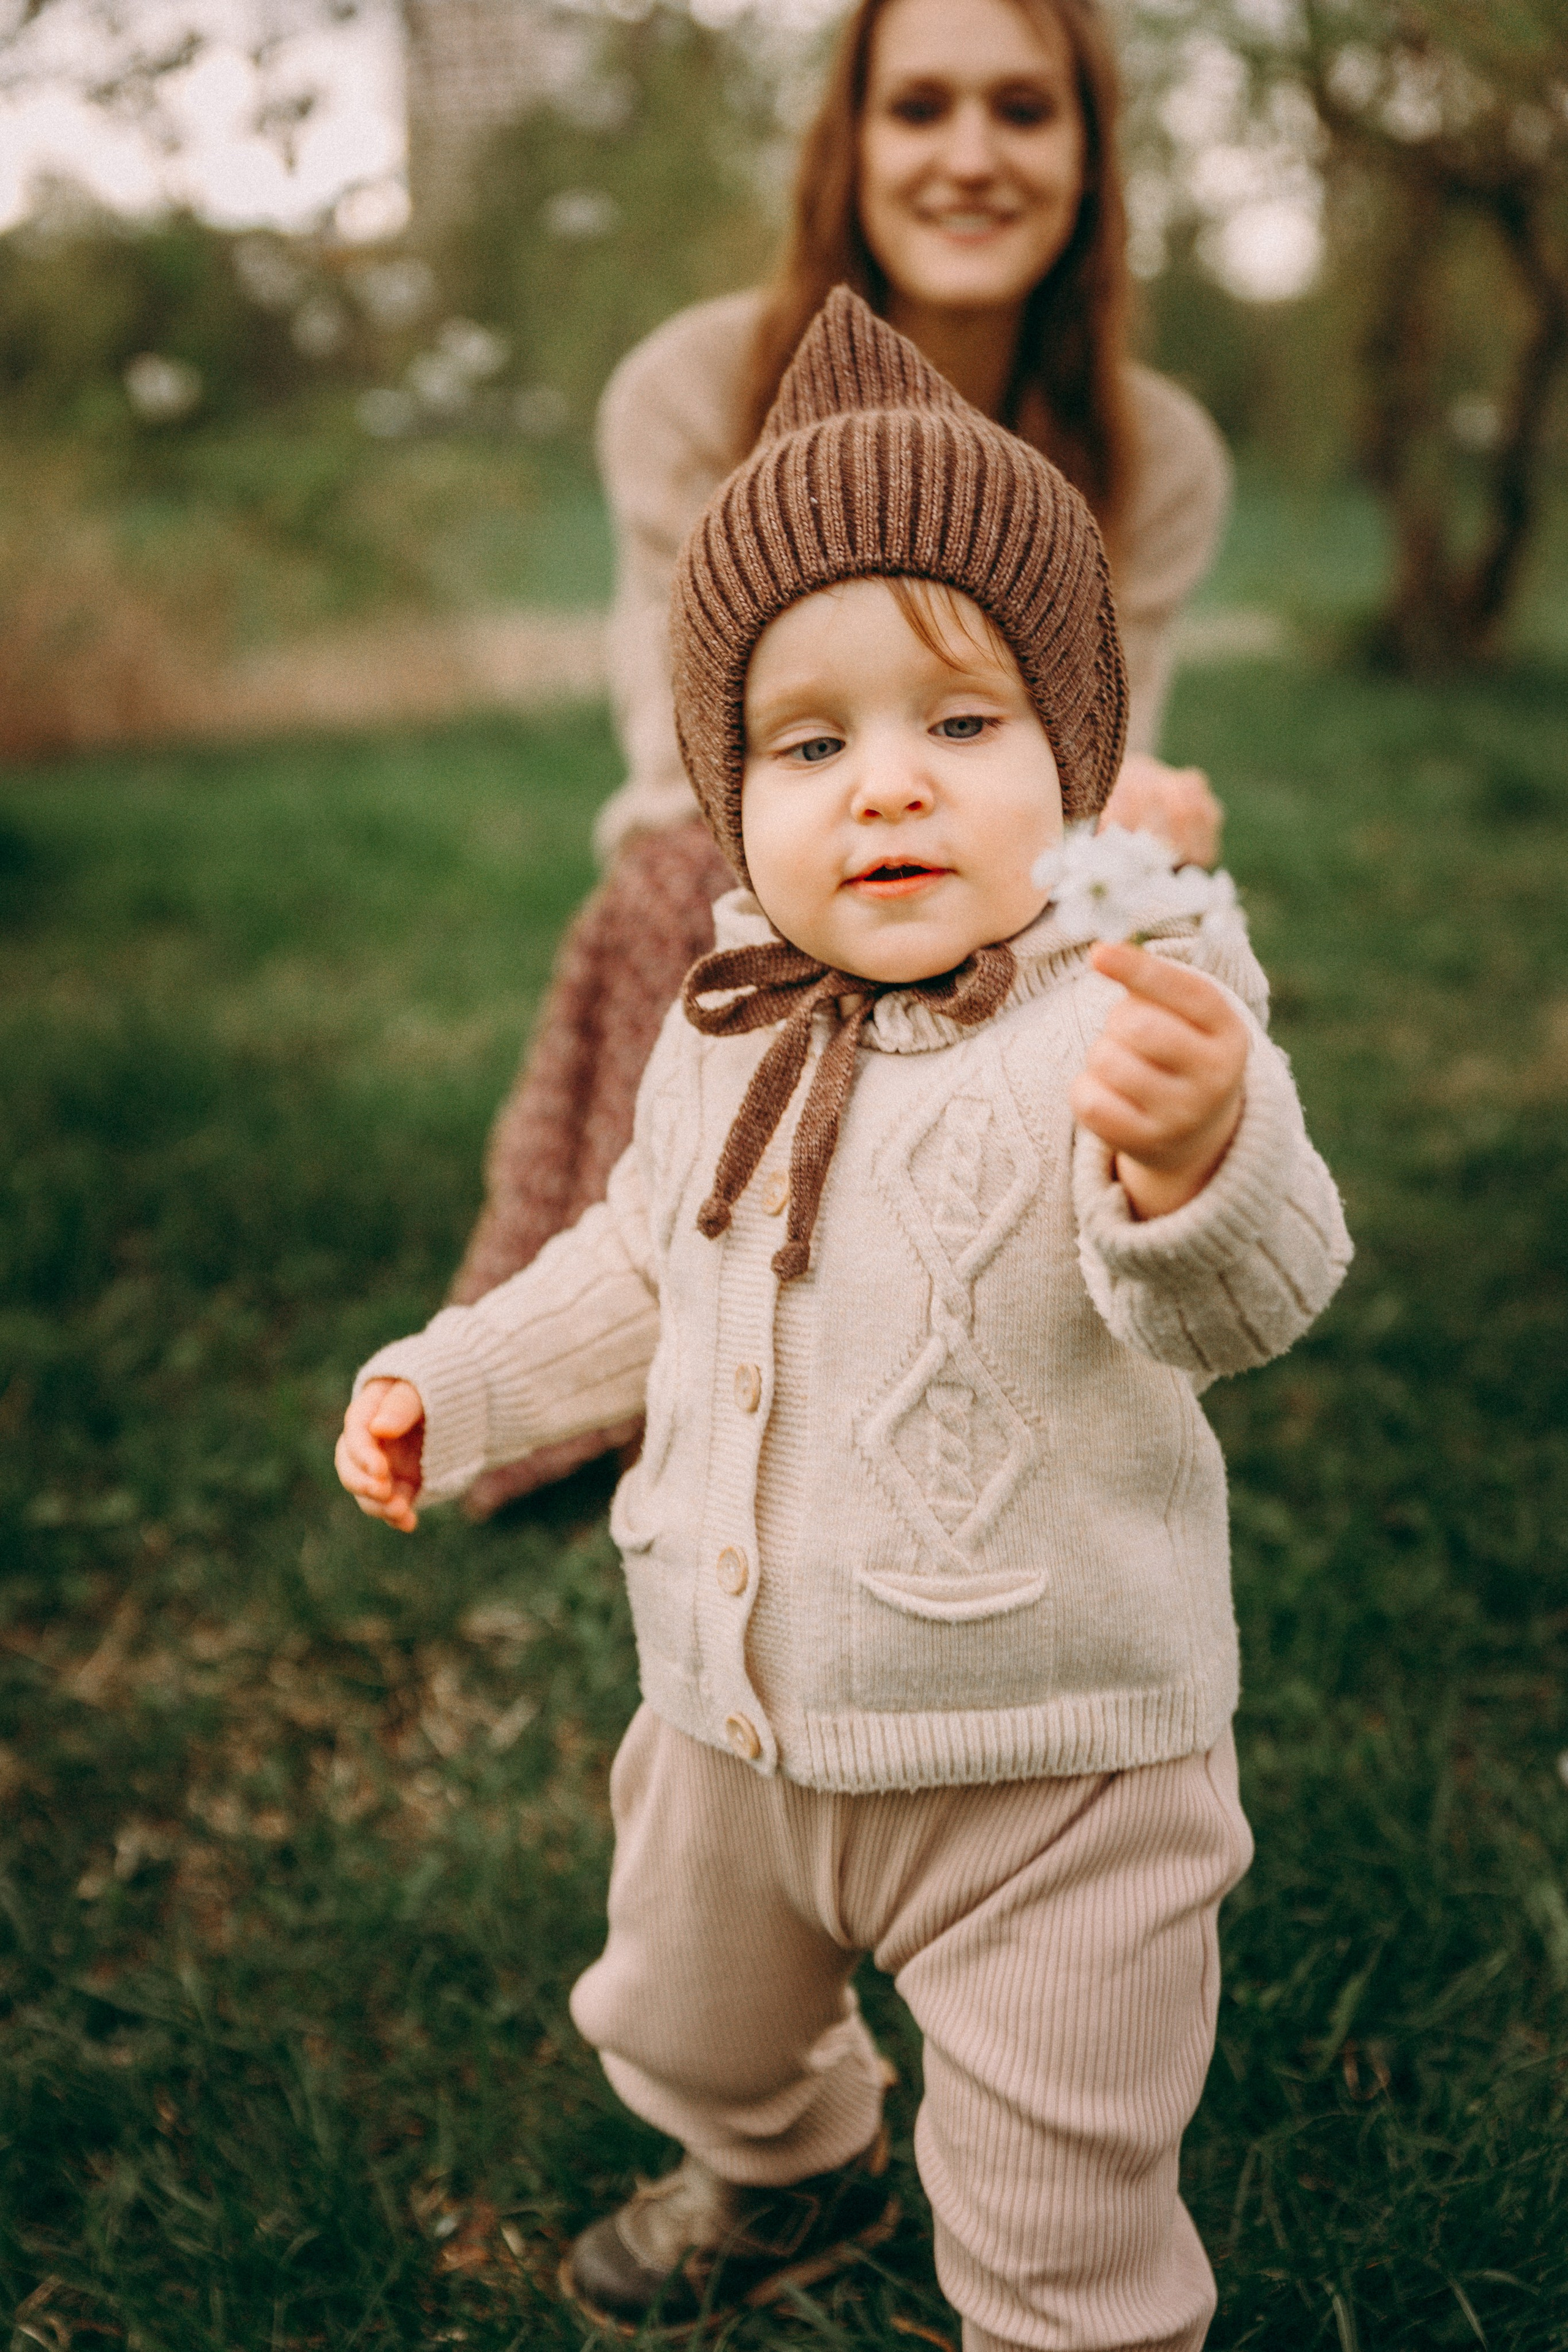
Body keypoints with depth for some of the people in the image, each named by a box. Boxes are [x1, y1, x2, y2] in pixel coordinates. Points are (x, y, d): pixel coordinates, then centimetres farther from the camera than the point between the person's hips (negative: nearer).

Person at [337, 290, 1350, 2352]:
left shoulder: (1135, 1021, -22)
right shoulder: (731, 1033, -1)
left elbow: (1250, 1297, -39)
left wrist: (1194, 1155, -60)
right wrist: (463, 1379, 9)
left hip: (1047, 1750, -6)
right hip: (737, 1717, 7)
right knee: (687, 2026, 31)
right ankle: (786, 2176, 64)